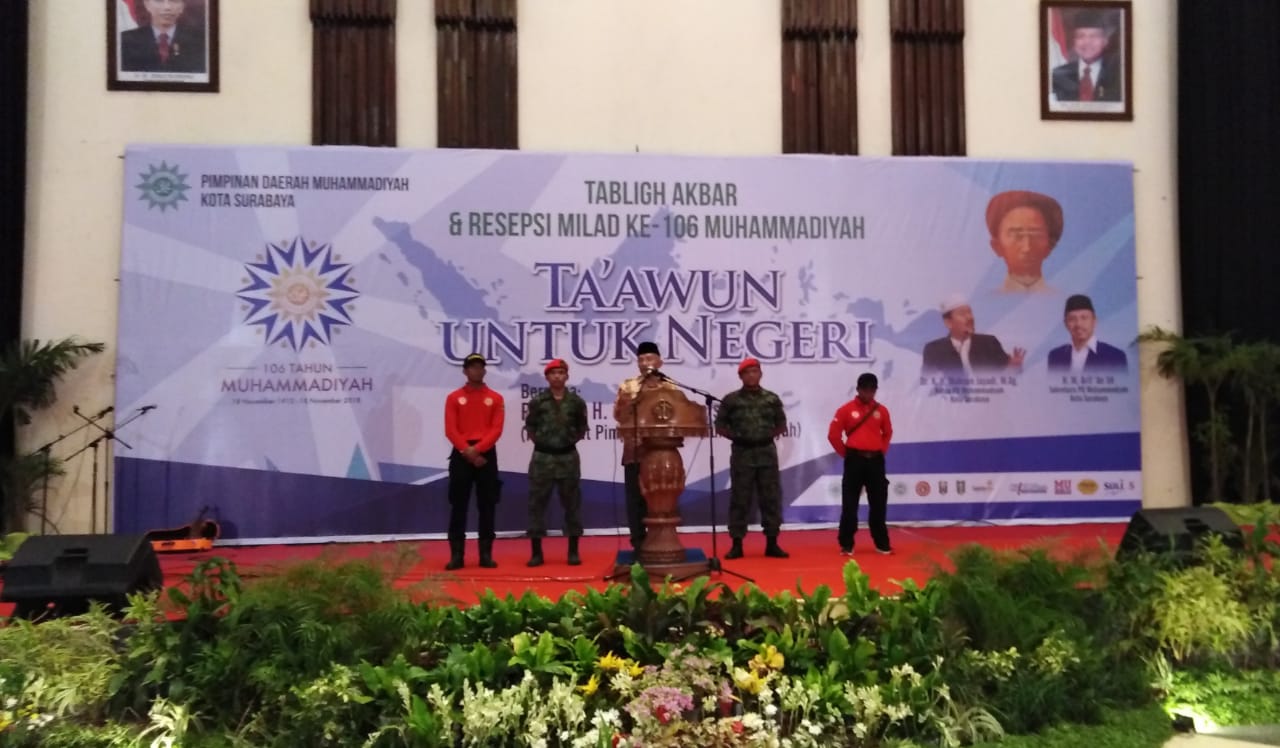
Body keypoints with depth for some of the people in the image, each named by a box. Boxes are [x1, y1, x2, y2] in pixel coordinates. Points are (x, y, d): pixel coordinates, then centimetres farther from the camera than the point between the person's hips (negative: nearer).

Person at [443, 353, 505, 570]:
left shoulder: (495, 398, 6)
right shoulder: (453, 398, 5)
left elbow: (496, 429, -3)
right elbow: (451, 430, -2)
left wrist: (477, 449, -15)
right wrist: (467, 451, -14)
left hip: (487, 454, 1)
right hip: (461, 455, 0)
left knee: (487, 505, 3)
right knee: (458, 506, 0)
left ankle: (486, 554, 9)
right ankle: (456, 555, 5)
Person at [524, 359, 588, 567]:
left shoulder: (576, 402, 2)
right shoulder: (537, 401, -1)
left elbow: (582, 427, 10)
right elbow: (530, 425, 5)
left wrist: (572, 439, 1)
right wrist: (538, 439, -1)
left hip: (568, 457, 1)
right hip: (542, 456, -1)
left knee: (572, 502, 5)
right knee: (537, 502, 1)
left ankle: (573, 551, 14)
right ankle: (536, 552, 9)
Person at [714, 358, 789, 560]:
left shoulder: (772, 399, 7)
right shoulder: (731, 400, 1)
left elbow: (782, 424, 13)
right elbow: (719, 425, 4)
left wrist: (770, 435, -3)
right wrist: (735, 436, -9)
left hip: (767, 453, 2)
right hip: (742, 454, -2)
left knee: (771, 498, 3)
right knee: (740, 499, 0)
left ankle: (772, 544, 11)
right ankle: (737, 544, 7)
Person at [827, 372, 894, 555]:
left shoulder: (881, 410, 6)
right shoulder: (846, 409, -4)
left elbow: (887, 433, 20)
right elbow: (833, 434, -1)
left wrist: (882, 450, 10)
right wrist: (845, 453, 0)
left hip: (875, 461, 3)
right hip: (854, 461, -3)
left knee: (878, 504, 8)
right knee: (849, 504, 0)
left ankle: (882, 543, 18)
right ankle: (846, 544, 7)